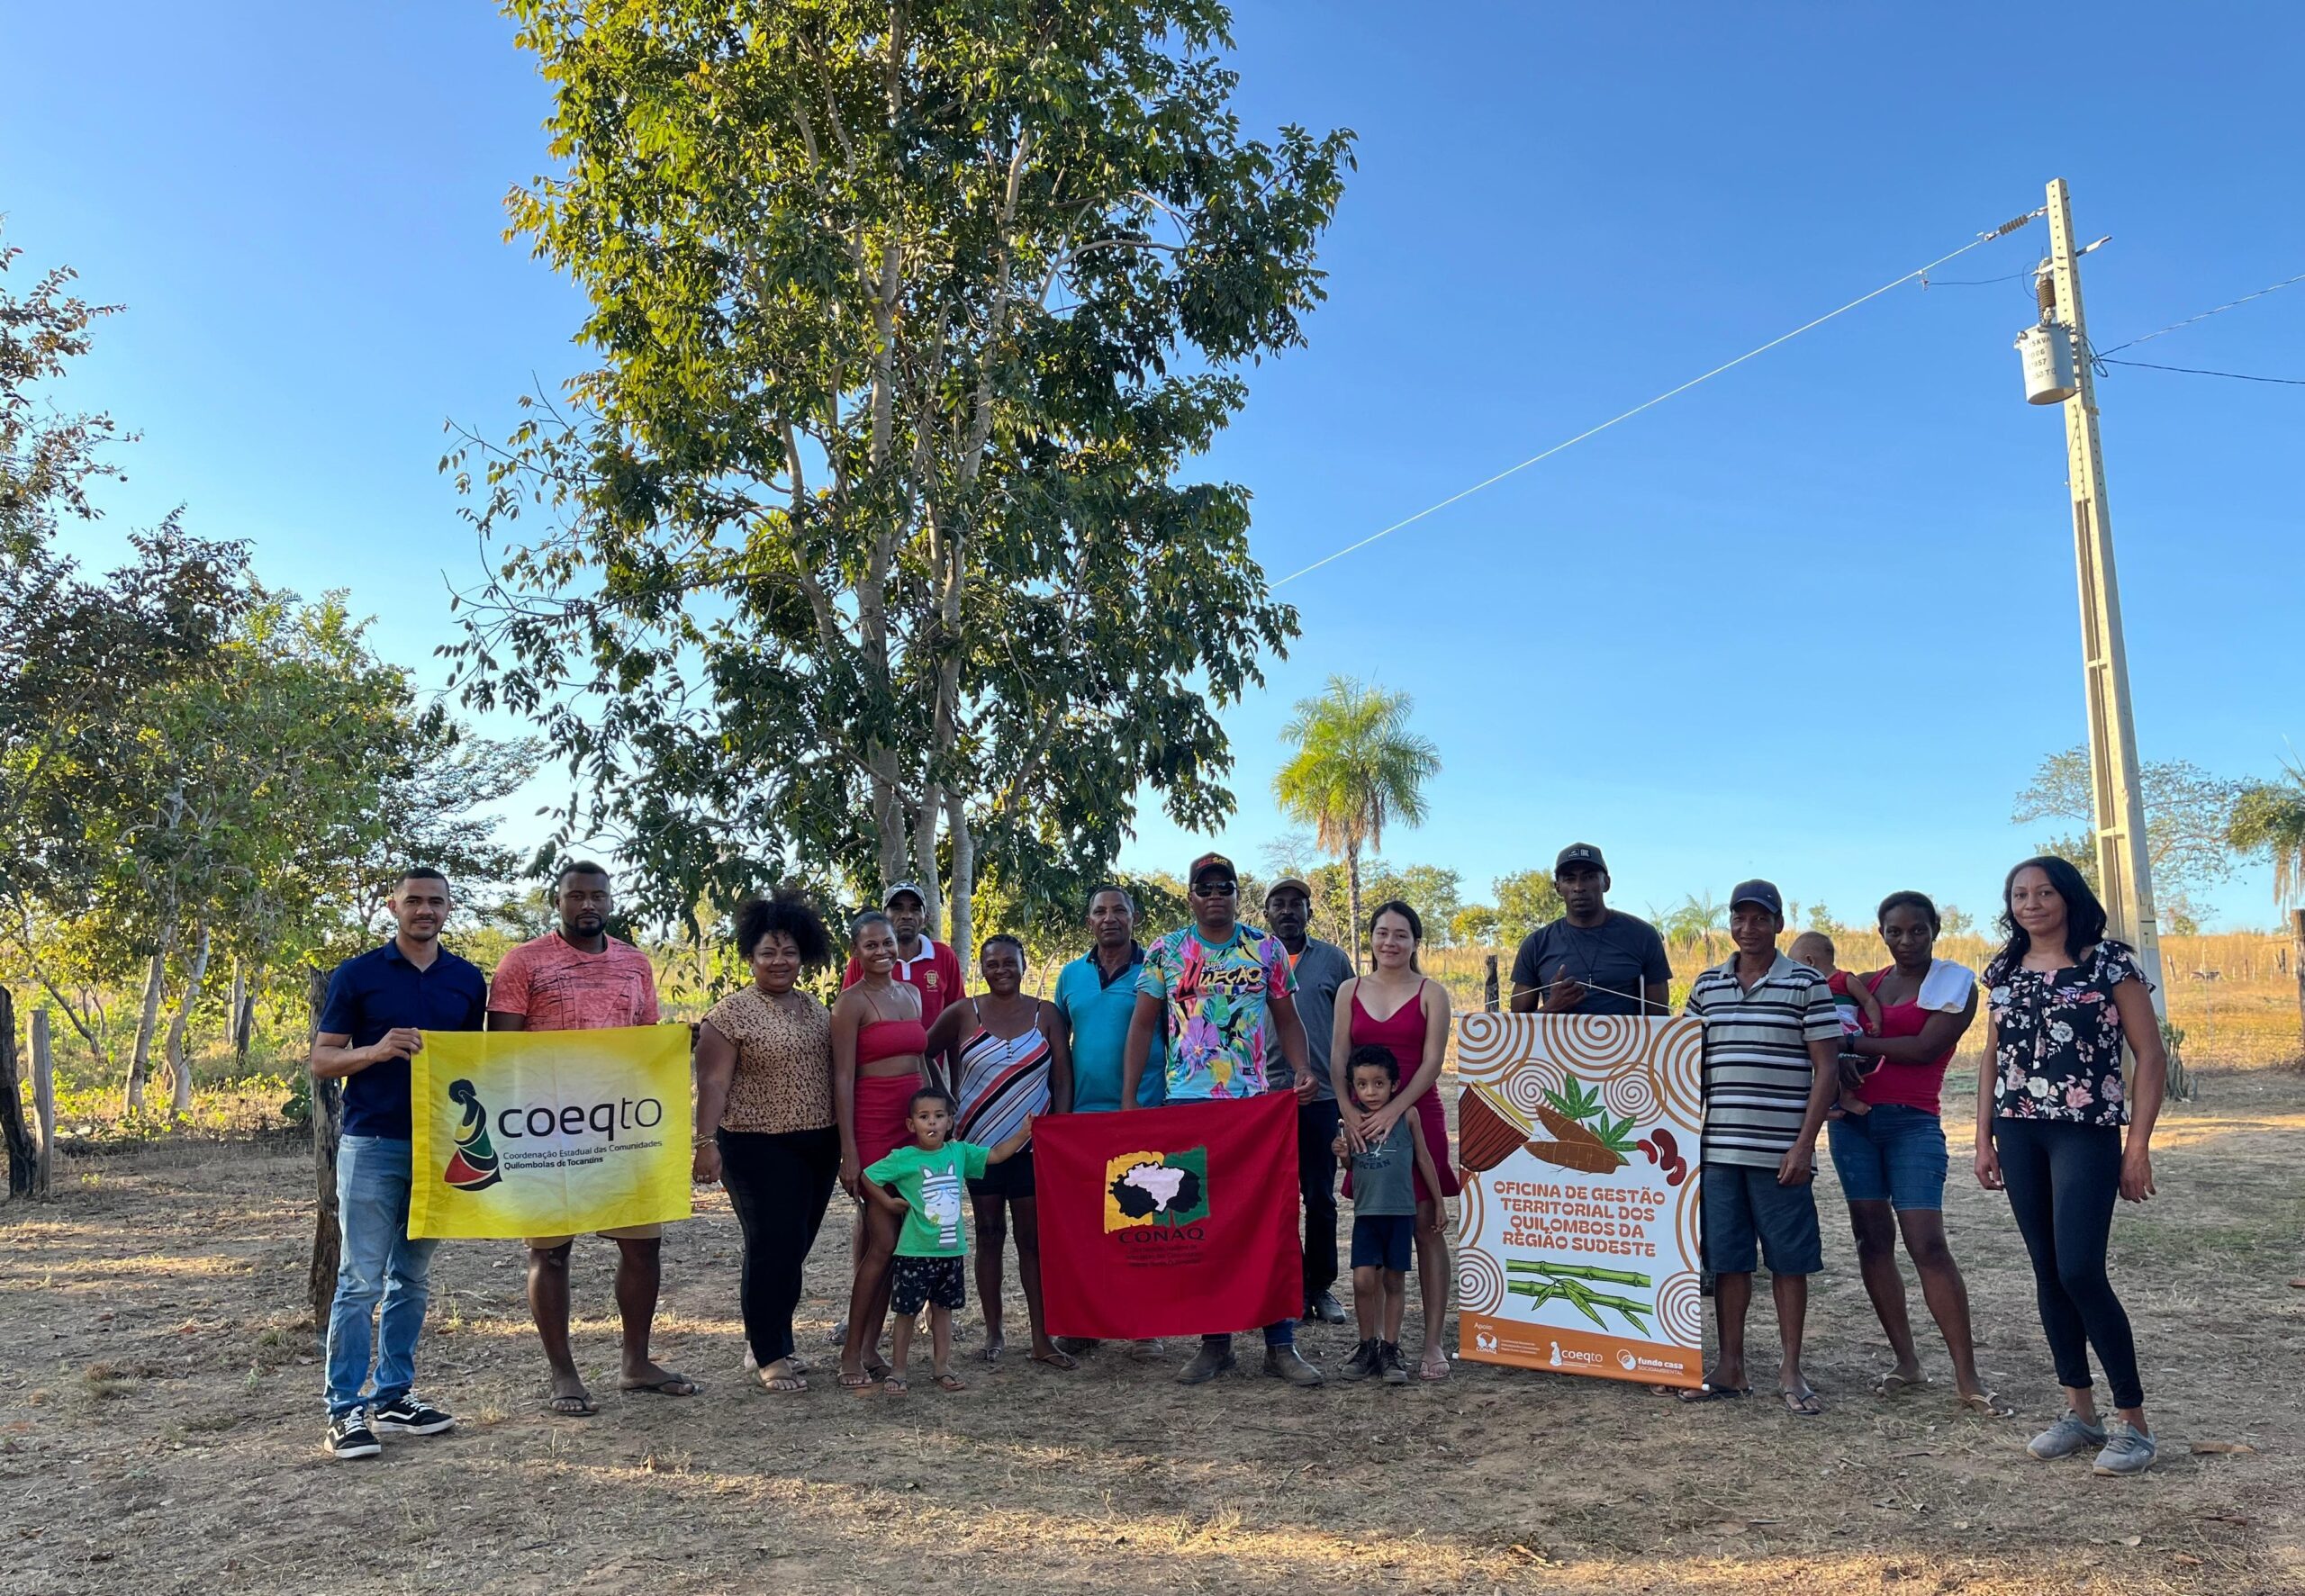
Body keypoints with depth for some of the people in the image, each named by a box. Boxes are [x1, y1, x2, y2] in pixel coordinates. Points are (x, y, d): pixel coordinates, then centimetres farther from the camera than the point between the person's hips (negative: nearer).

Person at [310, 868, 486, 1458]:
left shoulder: (468, 980, 9)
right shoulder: (357, 975, -1)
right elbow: (321, 1061, -1)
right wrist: (377, 1051, -19)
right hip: (372, 1145, -4)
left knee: (412, 1279, 12)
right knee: (360, 1280, -3)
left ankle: (395, 1397, 22)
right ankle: (346, 1410, 5)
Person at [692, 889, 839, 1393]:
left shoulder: (815, 1009, 11)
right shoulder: (731, 1012, -8)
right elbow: (713, 1082, -12)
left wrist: (842, 1142, 18)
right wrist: (707, 1141, -20)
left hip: (818, 1146, 6)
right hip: (760, 1149, -6)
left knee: (794, 1248, 12)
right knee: (773, 1248, -3)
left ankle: (769, 1336, 28)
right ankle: (770, 1356, 11)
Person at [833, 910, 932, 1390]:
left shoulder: (911, 994, 14)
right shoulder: (852, 1002, -7)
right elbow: (843, 1079, -10)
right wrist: (849, 1152, -15)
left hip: (913, 1124, 7)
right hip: (871, 1126, -7)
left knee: (897, 1240, 8)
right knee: (883, 1241, -7)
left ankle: (871, 1344, 18)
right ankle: (850, 1355, 4)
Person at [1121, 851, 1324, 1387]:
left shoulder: (1266, 949, 7)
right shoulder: (1165, 952, 5)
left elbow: (1287, 1018, 10)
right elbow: (1142, 1025, 6)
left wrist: (1302, 1069, -9)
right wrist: (1127, 1100, -1)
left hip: (1256, 1102, 0)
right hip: (1186, 1102, 0)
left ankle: (1280, 1345, 9)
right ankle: (1214, 1342, 17)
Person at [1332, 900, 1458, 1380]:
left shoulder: (1432, 994, 1)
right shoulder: (1351, 991, 9)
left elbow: (1432, 1063, -7)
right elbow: (1338, 1058, 4)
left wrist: (1393, 1110, -18)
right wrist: (1350, 1112, -11)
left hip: (1416, 1116, -3)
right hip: (1363, 1120, 3)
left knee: (1427, 1227, -1)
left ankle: (1434, 1343, 2)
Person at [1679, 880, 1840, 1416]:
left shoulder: (1807, 984, -1)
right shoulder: (1707, 985, 10)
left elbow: (1827, 1068, -4)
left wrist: (1805, 1143, -10)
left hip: (1781, 1152, -3)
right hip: (1719, 1148, 3)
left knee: (1789, 1260, 5)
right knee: (1726, 1259, 8)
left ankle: (1790, 1371, 17)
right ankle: (1730, 1367, 18)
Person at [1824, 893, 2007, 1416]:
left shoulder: (1955, 983, 2)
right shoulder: (1868, 983, 15)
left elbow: (1925, 1048, -12)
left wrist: (1850, 1043, -8)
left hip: (1913, 1123, -4)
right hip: (1854, 1117, 5)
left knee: (1928, 1244, -11)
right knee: (1872, 1238, 4)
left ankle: (1967, 1379, -5)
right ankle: (1906, 1362, 12)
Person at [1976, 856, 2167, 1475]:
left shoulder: (2109, 961, -3)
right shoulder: (2005, 971, 11)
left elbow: (2150, 1056, -4)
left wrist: (2138, 1145, -9)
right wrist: (1984, 1140, 12)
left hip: (2087, 1130, -5)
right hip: (2019, 1133, 5)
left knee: (2080, 1271, -12)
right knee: (2048, 1271, 7)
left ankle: (2133, 1421, 2)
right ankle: (2080, 1409, 17)